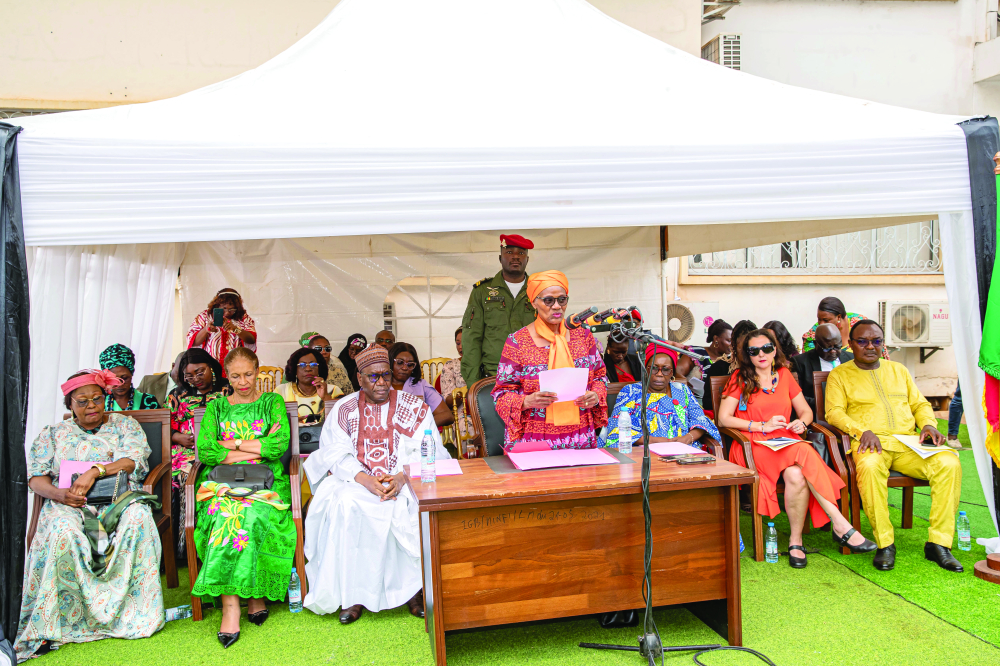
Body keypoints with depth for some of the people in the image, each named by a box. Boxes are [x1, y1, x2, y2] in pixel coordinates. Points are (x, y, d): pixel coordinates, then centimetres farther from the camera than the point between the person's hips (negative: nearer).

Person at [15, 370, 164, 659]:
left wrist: (95, 471, -18)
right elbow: (36, 477, 8)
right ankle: (50, 624, -27)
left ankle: (137, 612, -27)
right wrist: (59, 494, -13)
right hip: (68, 504, 1)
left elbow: (132, 460, -2)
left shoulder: (124, 424, 14)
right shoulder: (53, 433, 18)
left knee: (137, 519, -34)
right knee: (64, 529, -35)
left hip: (119, 498, -1)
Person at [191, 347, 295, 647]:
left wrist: (233, 444, -2)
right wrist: (258, 448, -4)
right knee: (225, 511, -31)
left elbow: (280, 445, -3)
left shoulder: (273, 402, 14)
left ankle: (256, 591, -20)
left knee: (251, 512, -33)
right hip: (223, 481, 1)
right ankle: (231, 607, -32)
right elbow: (204, 450, 2)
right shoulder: (216, 407, 19)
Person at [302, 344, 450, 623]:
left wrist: (402, 477, -20)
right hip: (356, 480, 1)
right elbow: (337, 456, -1)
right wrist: (366, 480, -19)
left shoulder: (414, 406, 8)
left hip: (405, 481, -1)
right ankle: (353, 593, -18)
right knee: (344, 504, -29)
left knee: (406, 507, -31)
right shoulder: (344, 409, 10)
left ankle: (411, 585, -14)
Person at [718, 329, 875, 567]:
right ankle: (840, 524, -27)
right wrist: (762, 426, -10)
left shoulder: (784, 375, 18)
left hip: (786, 441, 4)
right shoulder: (739, 378, 5)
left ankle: (796, 541, -25)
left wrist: (801, 423, -3)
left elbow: (806, 411, 21)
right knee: (804, 454, -33)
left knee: (796, 474, -33)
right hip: (753, 446, -3)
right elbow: (723, 419, -3)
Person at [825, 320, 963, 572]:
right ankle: (885, 544, -25)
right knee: (869, 466, -38)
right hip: (871, 444, -4)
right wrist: (863, 431, -18)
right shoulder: (839, 374, 10)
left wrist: (928, 424, 1)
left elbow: (920, 404, 23)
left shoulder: (898, 370, 24)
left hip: (908, 443, 4)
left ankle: (938, 543, -18)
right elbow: (834, 412, -2)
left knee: (949, 462, -25)